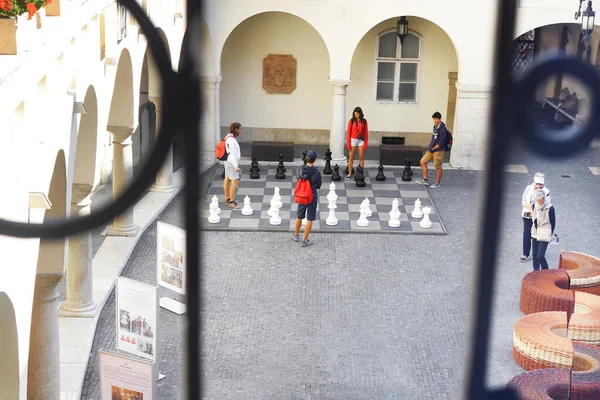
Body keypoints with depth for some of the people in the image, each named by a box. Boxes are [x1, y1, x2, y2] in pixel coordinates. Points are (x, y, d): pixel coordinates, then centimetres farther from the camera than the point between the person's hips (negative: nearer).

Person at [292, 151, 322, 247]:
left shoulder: (300, 168, -10)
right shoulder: (316, 172, -22)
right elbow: (318, 186, -7)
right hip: (312, 197, -4)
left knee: (299, 216, 23)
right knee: (309, 219, 9)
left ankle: (296, 235, 41)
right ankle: (304, 241, 13)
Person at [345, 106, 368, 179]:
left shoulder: (364, 121, -2)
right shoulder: (351, 121, -5)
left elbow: (366, 133, 2)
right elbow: (348, 132, -2)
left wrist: (365, 144, -2)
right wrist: (348, 144, -4)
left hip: (361, 140, 1)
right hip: (353, 140, -1)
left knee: (361, 158, 3)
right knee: (351, 158, 2)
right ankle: (349, 173, 9)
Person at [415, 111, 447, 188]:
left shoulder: (442, 129, -17)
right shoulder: (435, 126, 8)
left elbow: (441, 143, -19)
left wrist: (433, 148, -11)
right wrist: (430, 146, 9)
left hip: (438, 150, -9)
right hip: (431, 149, 9)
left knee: (438, 167, 3)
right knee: (423, 162, 6)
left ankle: (438, 183, 18)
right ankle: (426, 180, 14)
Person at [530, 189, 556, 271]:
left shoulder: (550, 208, -15)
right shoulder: (535, 206, 2)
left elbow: (553, 222, -7)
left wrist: (550, 235, -3)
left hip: (544, 235, -6)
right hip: (535, 233, 6)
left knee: (540, 256, -11)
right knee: (534, 254, 9)